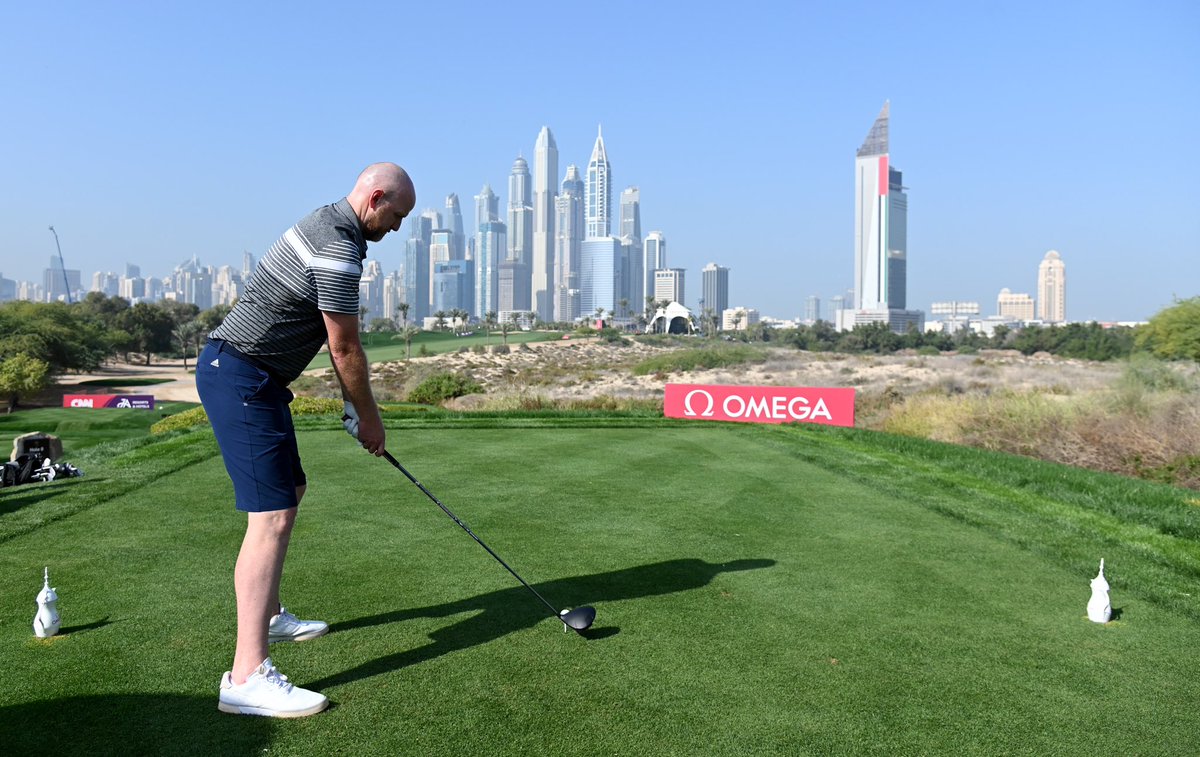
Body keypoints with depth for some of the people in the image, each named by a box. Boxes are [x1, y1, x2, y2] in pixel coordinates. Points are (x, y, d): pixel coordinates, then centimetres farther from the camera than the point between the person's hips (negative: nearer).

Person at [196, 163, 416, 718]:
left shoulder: (329, 225, 14)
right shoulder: (338, 250, -19)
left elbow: (338, 343, 17)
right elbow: (345, 349, -14)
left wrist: (353, 404, 17)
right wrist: (369, 417, -1)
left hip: (255, 377, 11)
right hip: (240, 376, -11)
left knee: (289, 491, 21)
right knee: (271, 514, -15)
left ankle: (268, 616, 35)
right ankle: (247, 676, -14)